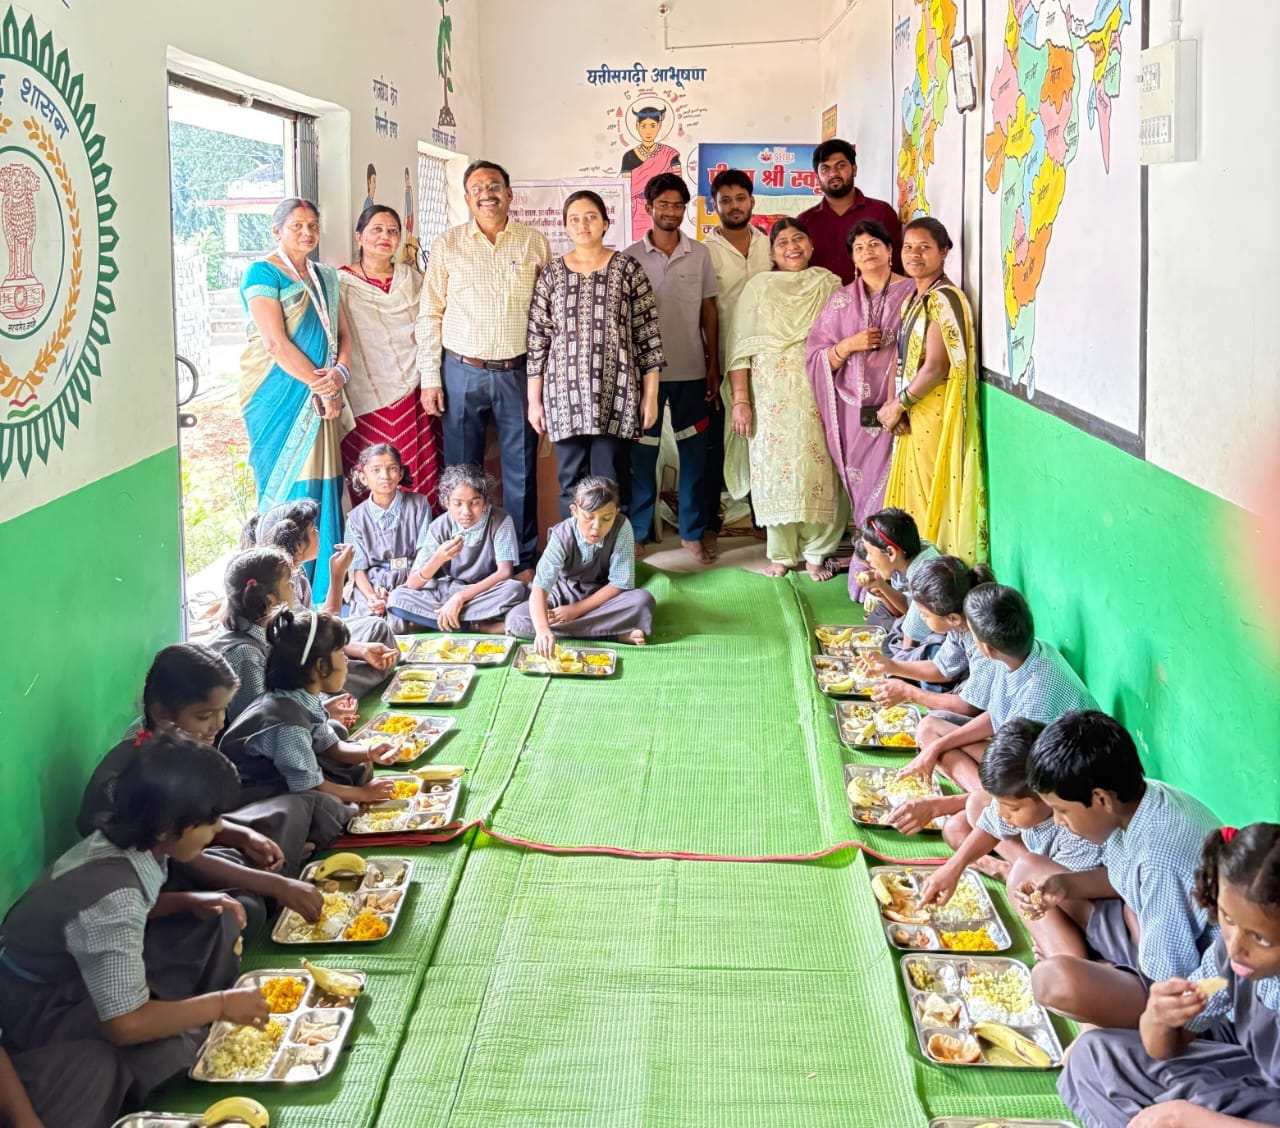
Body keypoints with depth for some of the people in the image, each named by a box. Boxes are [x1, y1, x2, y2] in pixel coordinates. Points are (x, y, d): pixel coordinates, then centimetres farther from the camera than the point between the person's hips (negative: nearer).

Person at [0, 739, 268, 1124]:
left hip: (81, 969, 9)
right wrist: (220, 1005, -21)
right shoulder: (113, 897, -36)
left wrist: (189, 902, -7)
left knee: (220, 924, 1)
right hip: (48, 1010, -9)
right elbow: (126, 1025, -34)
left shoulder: (122, 842, -12)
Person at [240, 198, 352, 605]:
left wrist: (340, 372, -9)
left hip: (321, 398, 6)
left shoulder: (325, 277, 15)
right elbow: (275, 343, -15)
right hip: (280, 397, -6)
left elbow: (342, 334, 12)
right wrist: (320, 386, -15)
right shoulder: (263, 273, -7)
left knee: (321, 484, 6)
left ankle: (324, 584, 12)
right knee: (288, 483, -5)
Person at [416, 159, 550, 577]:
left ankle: (524, 560, 16)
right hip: (462, 372, 0)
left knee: (521, 470, 6)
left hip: (518, 371, 0)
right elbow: (430, 315, 3)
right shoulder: (447, 245, 3)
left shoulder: (535, 243, 5)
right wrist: (430, 378, -2)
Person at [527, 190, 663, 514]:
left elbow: (648, 336, 1)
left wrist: (650, 395, -3)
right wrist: (534, 400, 5)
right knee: (571, 486, 6)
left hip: (616, 395, -2)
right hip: (566, 396, 2)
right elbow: (537, 341, 8)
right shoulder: (551, 275, 7)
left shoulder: (628, 270, 2)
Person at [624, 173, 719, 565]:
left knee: (695, 453, 6)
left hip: (691, 370, 2)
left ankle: (692, 533, 16)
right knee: (642, 454, 5)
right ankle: (637, 532, 15)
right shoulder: (632, 257, -1)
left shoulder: (700, 254, 4)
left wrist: (713, 364, 4)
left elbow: (709, 311, 8)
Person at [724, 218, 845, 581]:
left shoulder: (829, 286, 9)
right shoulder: (759, 287, 8)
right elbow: (740, 348, 2)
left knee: (817, 471, -2)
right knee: (774, 471, 2)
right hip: (771, 397, 0)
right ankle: (781, 553, 13)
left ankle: (816, 553, 9)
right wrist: (740, 401, -6)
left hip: (817, 396, 0)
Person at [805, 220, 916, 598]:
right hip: (855, 414, 3)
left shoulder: (911, 293, 3)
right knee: (863, 492, 4)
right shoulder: (841, 301, 12)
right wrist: (849, 345, -10)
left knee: (890, 492, -4)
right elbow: (817, 357, 9)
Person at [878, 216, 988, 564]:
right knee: (912, 496, 14)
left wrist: (898, 405, -11)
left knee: (932, 496, -4)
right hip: (912, 418, 9)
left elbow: (936, 367, -20)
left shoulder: (944, 299, -15)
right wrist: (894, 404, -1)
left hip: (935, 415, -9)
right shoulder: (913, 299, 14)